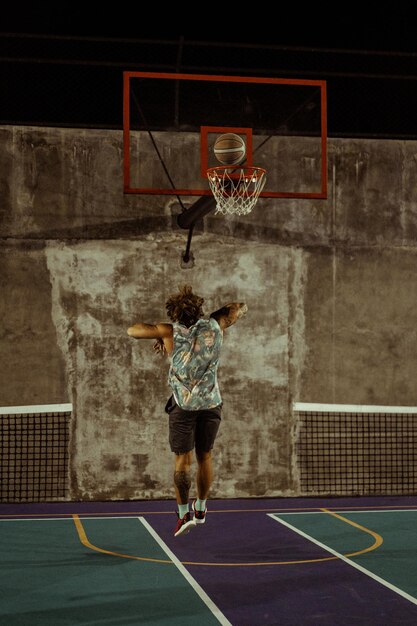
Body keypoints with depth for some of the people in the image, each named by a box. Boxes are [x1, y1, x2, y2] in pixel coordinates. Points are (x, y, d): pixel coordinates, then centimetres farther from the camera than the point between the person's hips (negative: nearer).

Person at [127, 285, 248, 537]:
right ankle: (201, 509, 26)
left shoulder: (171, 331, -10)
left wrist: (159, 336, 14)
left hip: (183, 405, -2)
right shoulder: (214, 325, -4)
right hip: (211, 403, 2)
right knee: (205, 456, 14)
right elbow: (241, 307, 13)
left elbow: (133, 330, 1)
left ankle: (184, 514, -8)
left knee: (183, 459, 1)